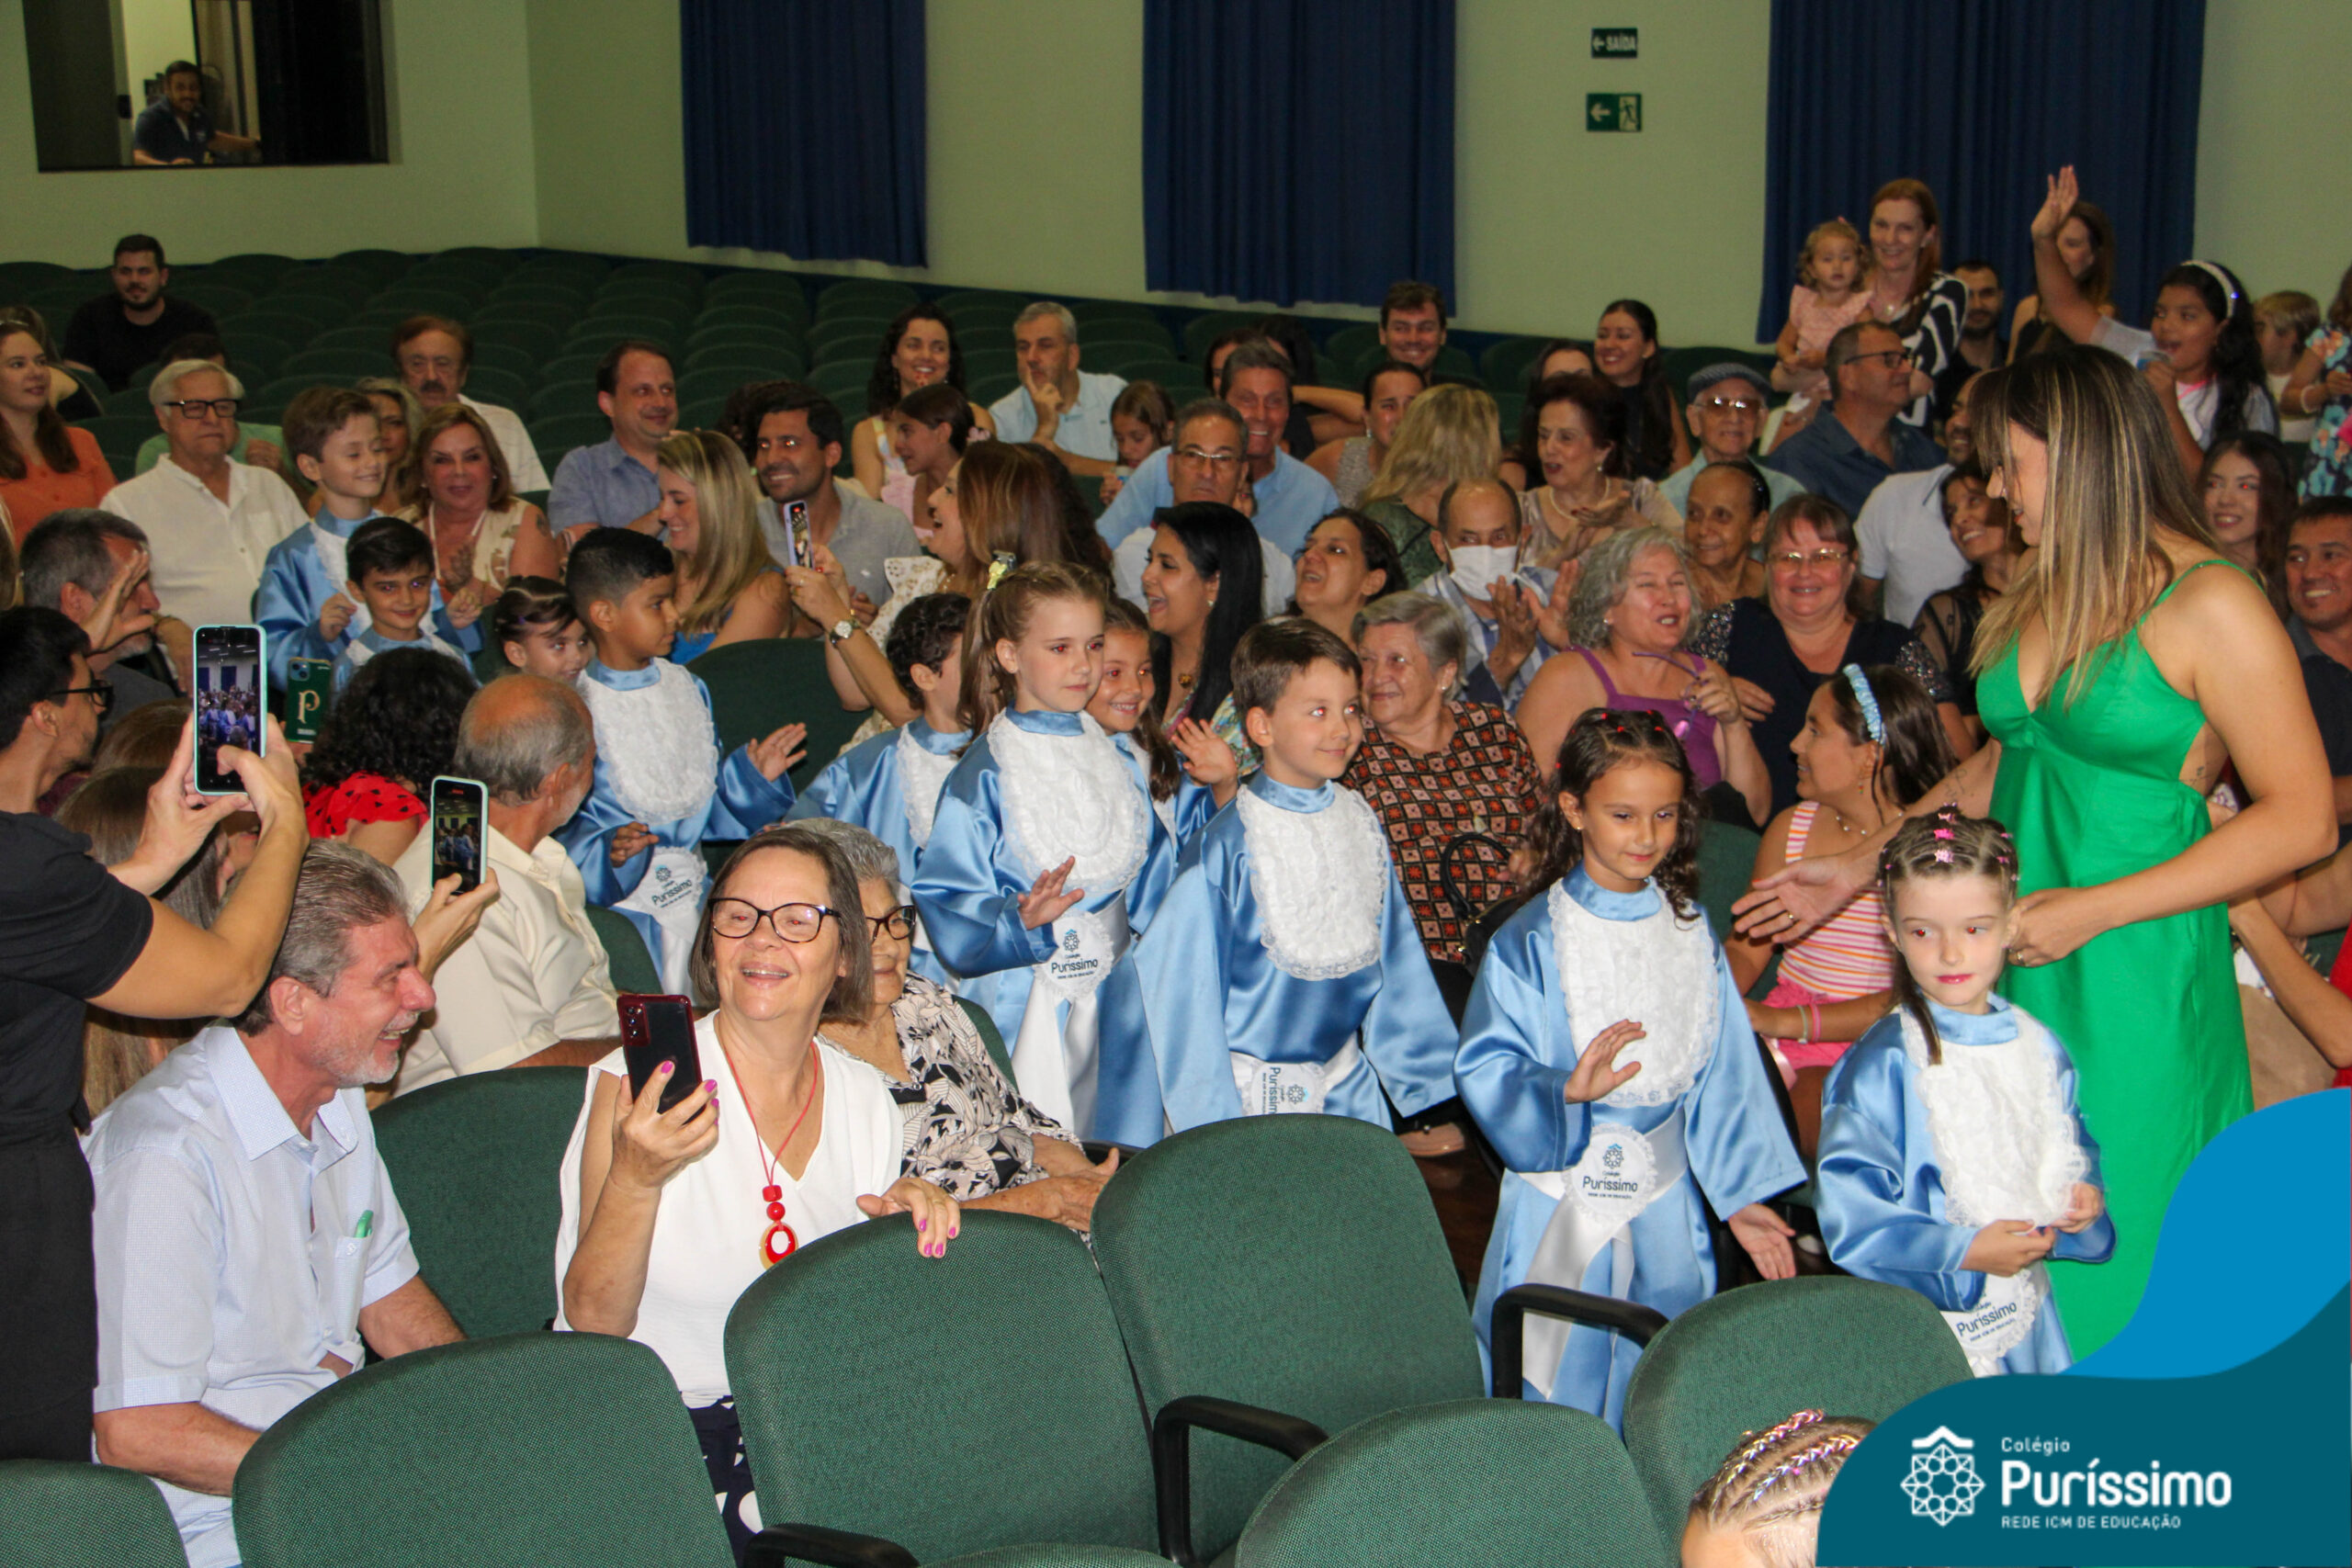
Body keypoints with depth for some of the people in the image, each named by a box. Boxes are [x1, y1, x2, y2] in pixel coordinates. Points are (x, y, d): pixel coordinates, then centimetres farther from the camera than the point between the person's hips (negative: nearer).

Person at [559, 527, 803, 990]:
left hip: (690, 885, 5)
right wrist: (610, 852, -31)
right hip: (622, 897, -5)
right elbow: (563, 830, -13)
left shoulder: (686, 687, 10)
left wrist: (752, 774, 2)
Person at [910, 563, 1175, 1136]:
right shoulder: (986, 773, -9)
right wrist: (1020, 920, -31)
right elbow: (949, 900, -14)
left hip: (1111, 997, 5)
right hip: (1024, 1003, -5)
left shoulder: (1113, 760, 9)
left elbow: (1153, 884, 15)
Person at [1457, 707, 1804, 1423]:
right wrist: (1564, 1091, -31)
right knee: (1562, 1378, 0)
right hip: (1562, 1200, -4)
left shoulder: (1690, 933, 5)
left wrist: (1742, 1196, 5)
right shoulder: (1531, 942, -8)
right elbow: (1485, 1070, -13)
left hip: (1666, 1201, 4)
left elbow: (1723, 1076, 7)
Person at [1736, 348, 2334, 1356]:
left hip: (2140, 976, -6)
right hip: (2016, 966, 6)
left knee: (2111, 1256, 1)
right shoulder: (2037, 601, 11)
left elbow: (2303, 819, -13)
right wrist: (1858, 870, 23)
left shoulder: (2209, 608, -11)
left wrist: (2094, 909, -16)